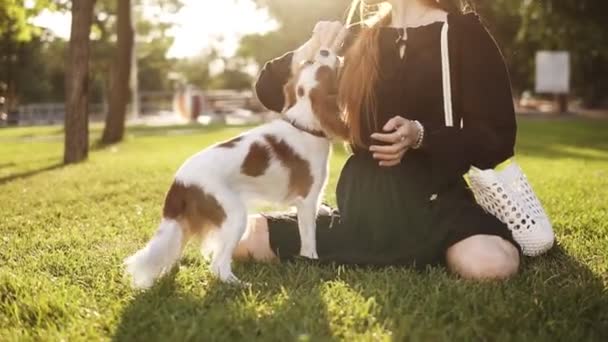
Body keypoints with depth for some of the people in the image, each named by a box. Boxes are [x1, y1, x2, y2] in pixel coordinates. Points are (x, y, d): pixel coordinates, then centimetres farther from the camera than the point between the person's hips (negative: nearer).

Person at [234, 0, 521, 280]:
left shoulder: (463, 33, -2)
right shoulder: (356, 39, 9)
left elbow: (498, 138, -7)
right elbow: (270, 92, 8)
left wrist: (420, 136, -22)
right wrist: (310, 50, -11)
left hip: (434, 201, -3)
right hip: (364, 201, 3)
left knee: (491, 264, -35)